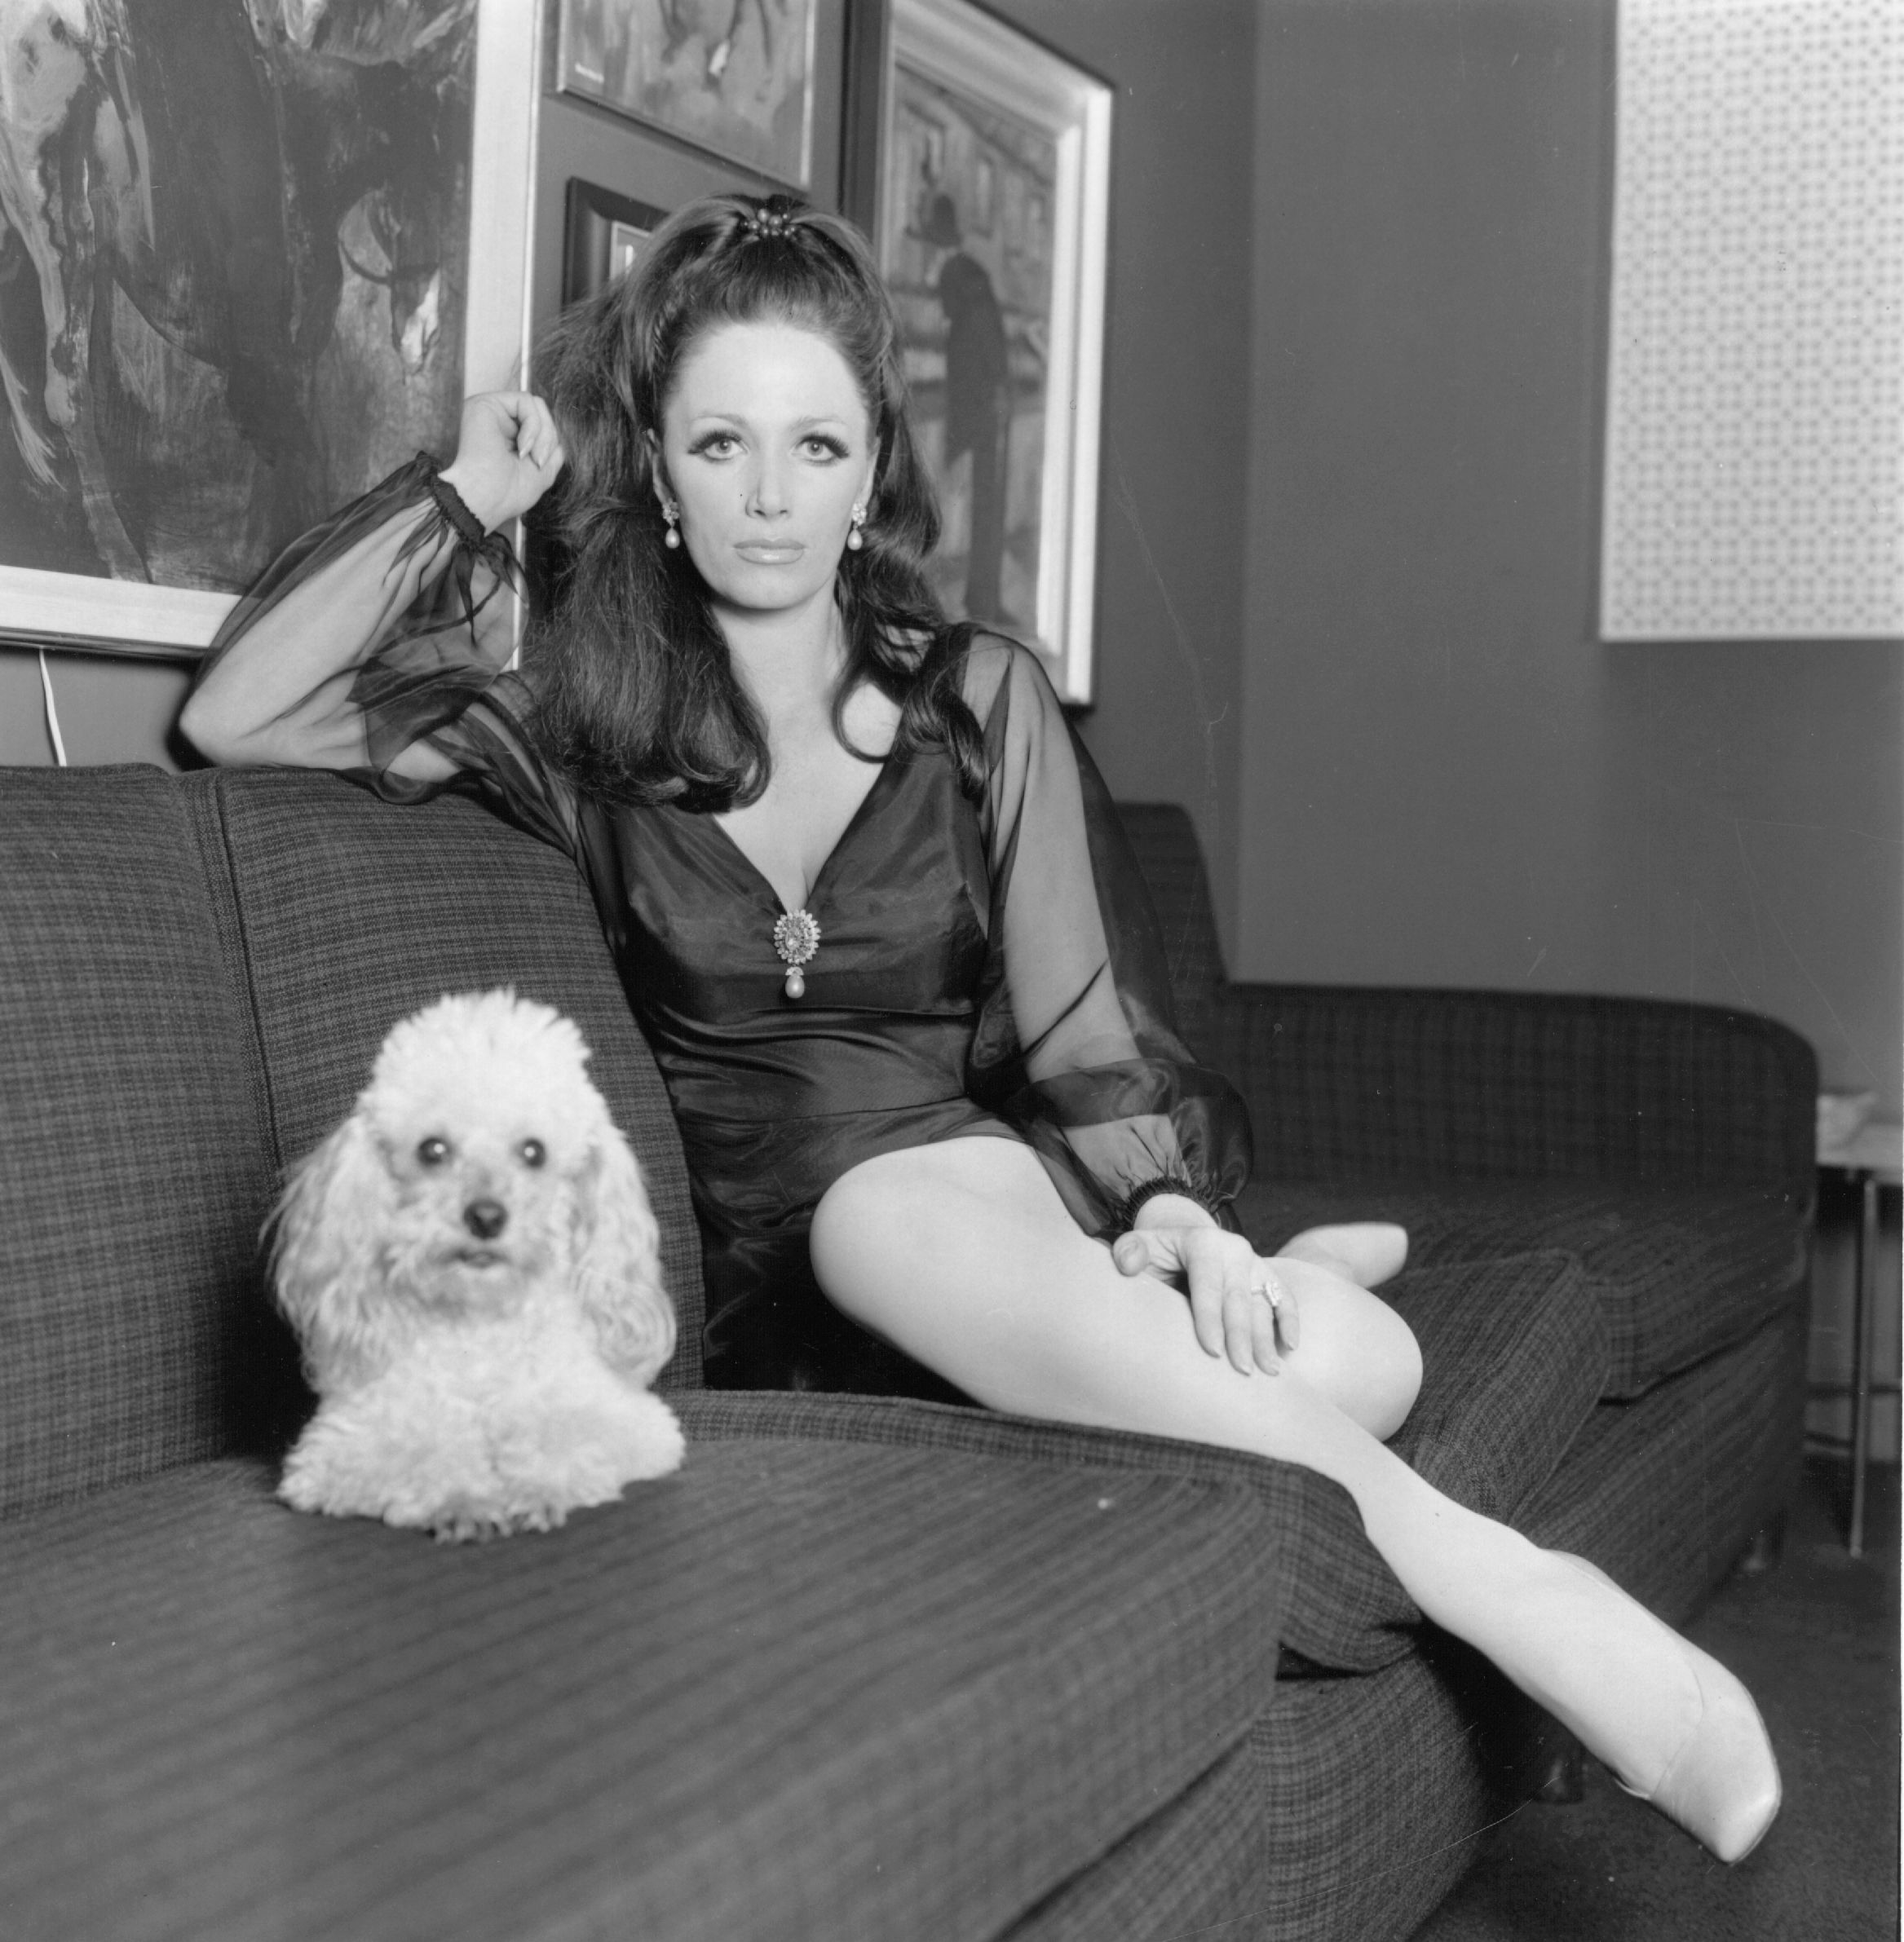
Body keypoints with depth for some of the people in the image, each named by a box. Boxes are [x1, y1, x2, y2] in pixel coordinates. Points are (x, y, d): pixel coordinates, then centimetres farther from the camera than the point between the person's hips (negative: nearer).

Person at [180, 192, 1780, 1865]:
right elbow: (233, 720, 2)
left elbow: (1085, 1032, -3)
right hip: (780, 1270, 0)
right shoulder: (592, 725, 6)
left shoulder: (981, 701, 4)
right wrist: (464, 497, 0)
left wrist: (1173, 1218, -21)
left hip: (996, 1198, 0)